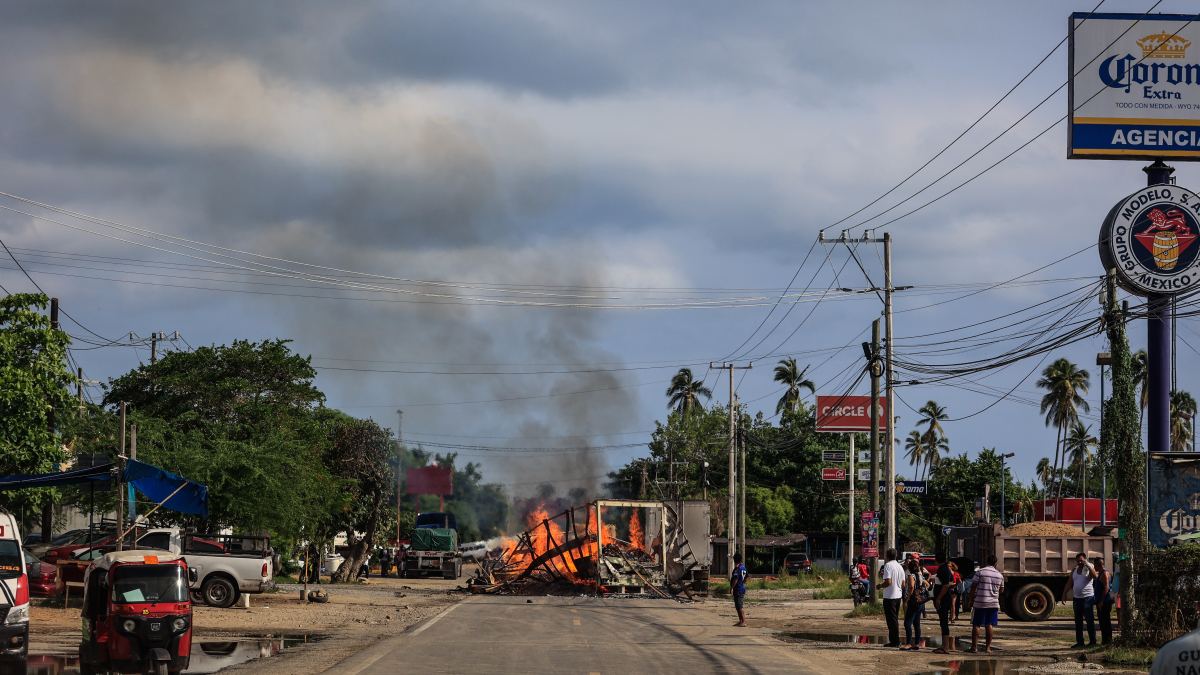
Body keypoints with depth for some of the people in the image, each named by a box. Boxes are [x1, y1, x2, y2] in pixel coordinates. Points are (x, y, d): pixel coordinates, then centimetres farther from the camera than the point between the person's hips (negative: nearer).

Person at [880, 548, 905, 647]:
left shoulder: (888, 565, -14)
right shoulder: (900, 566, 11)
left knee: (891, 620, -4)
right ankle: (895, 640, 18)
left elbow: (888, 582, -23)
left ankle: (894, 641, -4)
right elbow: (903, 584, 13)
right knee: (895, 619, 15)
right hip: (898, 595, 8)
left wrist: (880, 586, -4)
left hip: (889, 596, -8)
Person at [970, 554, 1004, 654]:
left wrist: (971, 600, 3)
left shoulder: (980, 572, -6)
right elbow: (1001, 589, 15)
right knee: (989, 625, 7)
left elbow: (973, 587, -6)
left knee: (976, 625, 2)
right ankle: (988, 647, 5)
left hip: (980, 603, -3)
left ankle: (974, 646, -1)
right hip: (993, 603, 3)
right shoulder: (999, 575, 5)